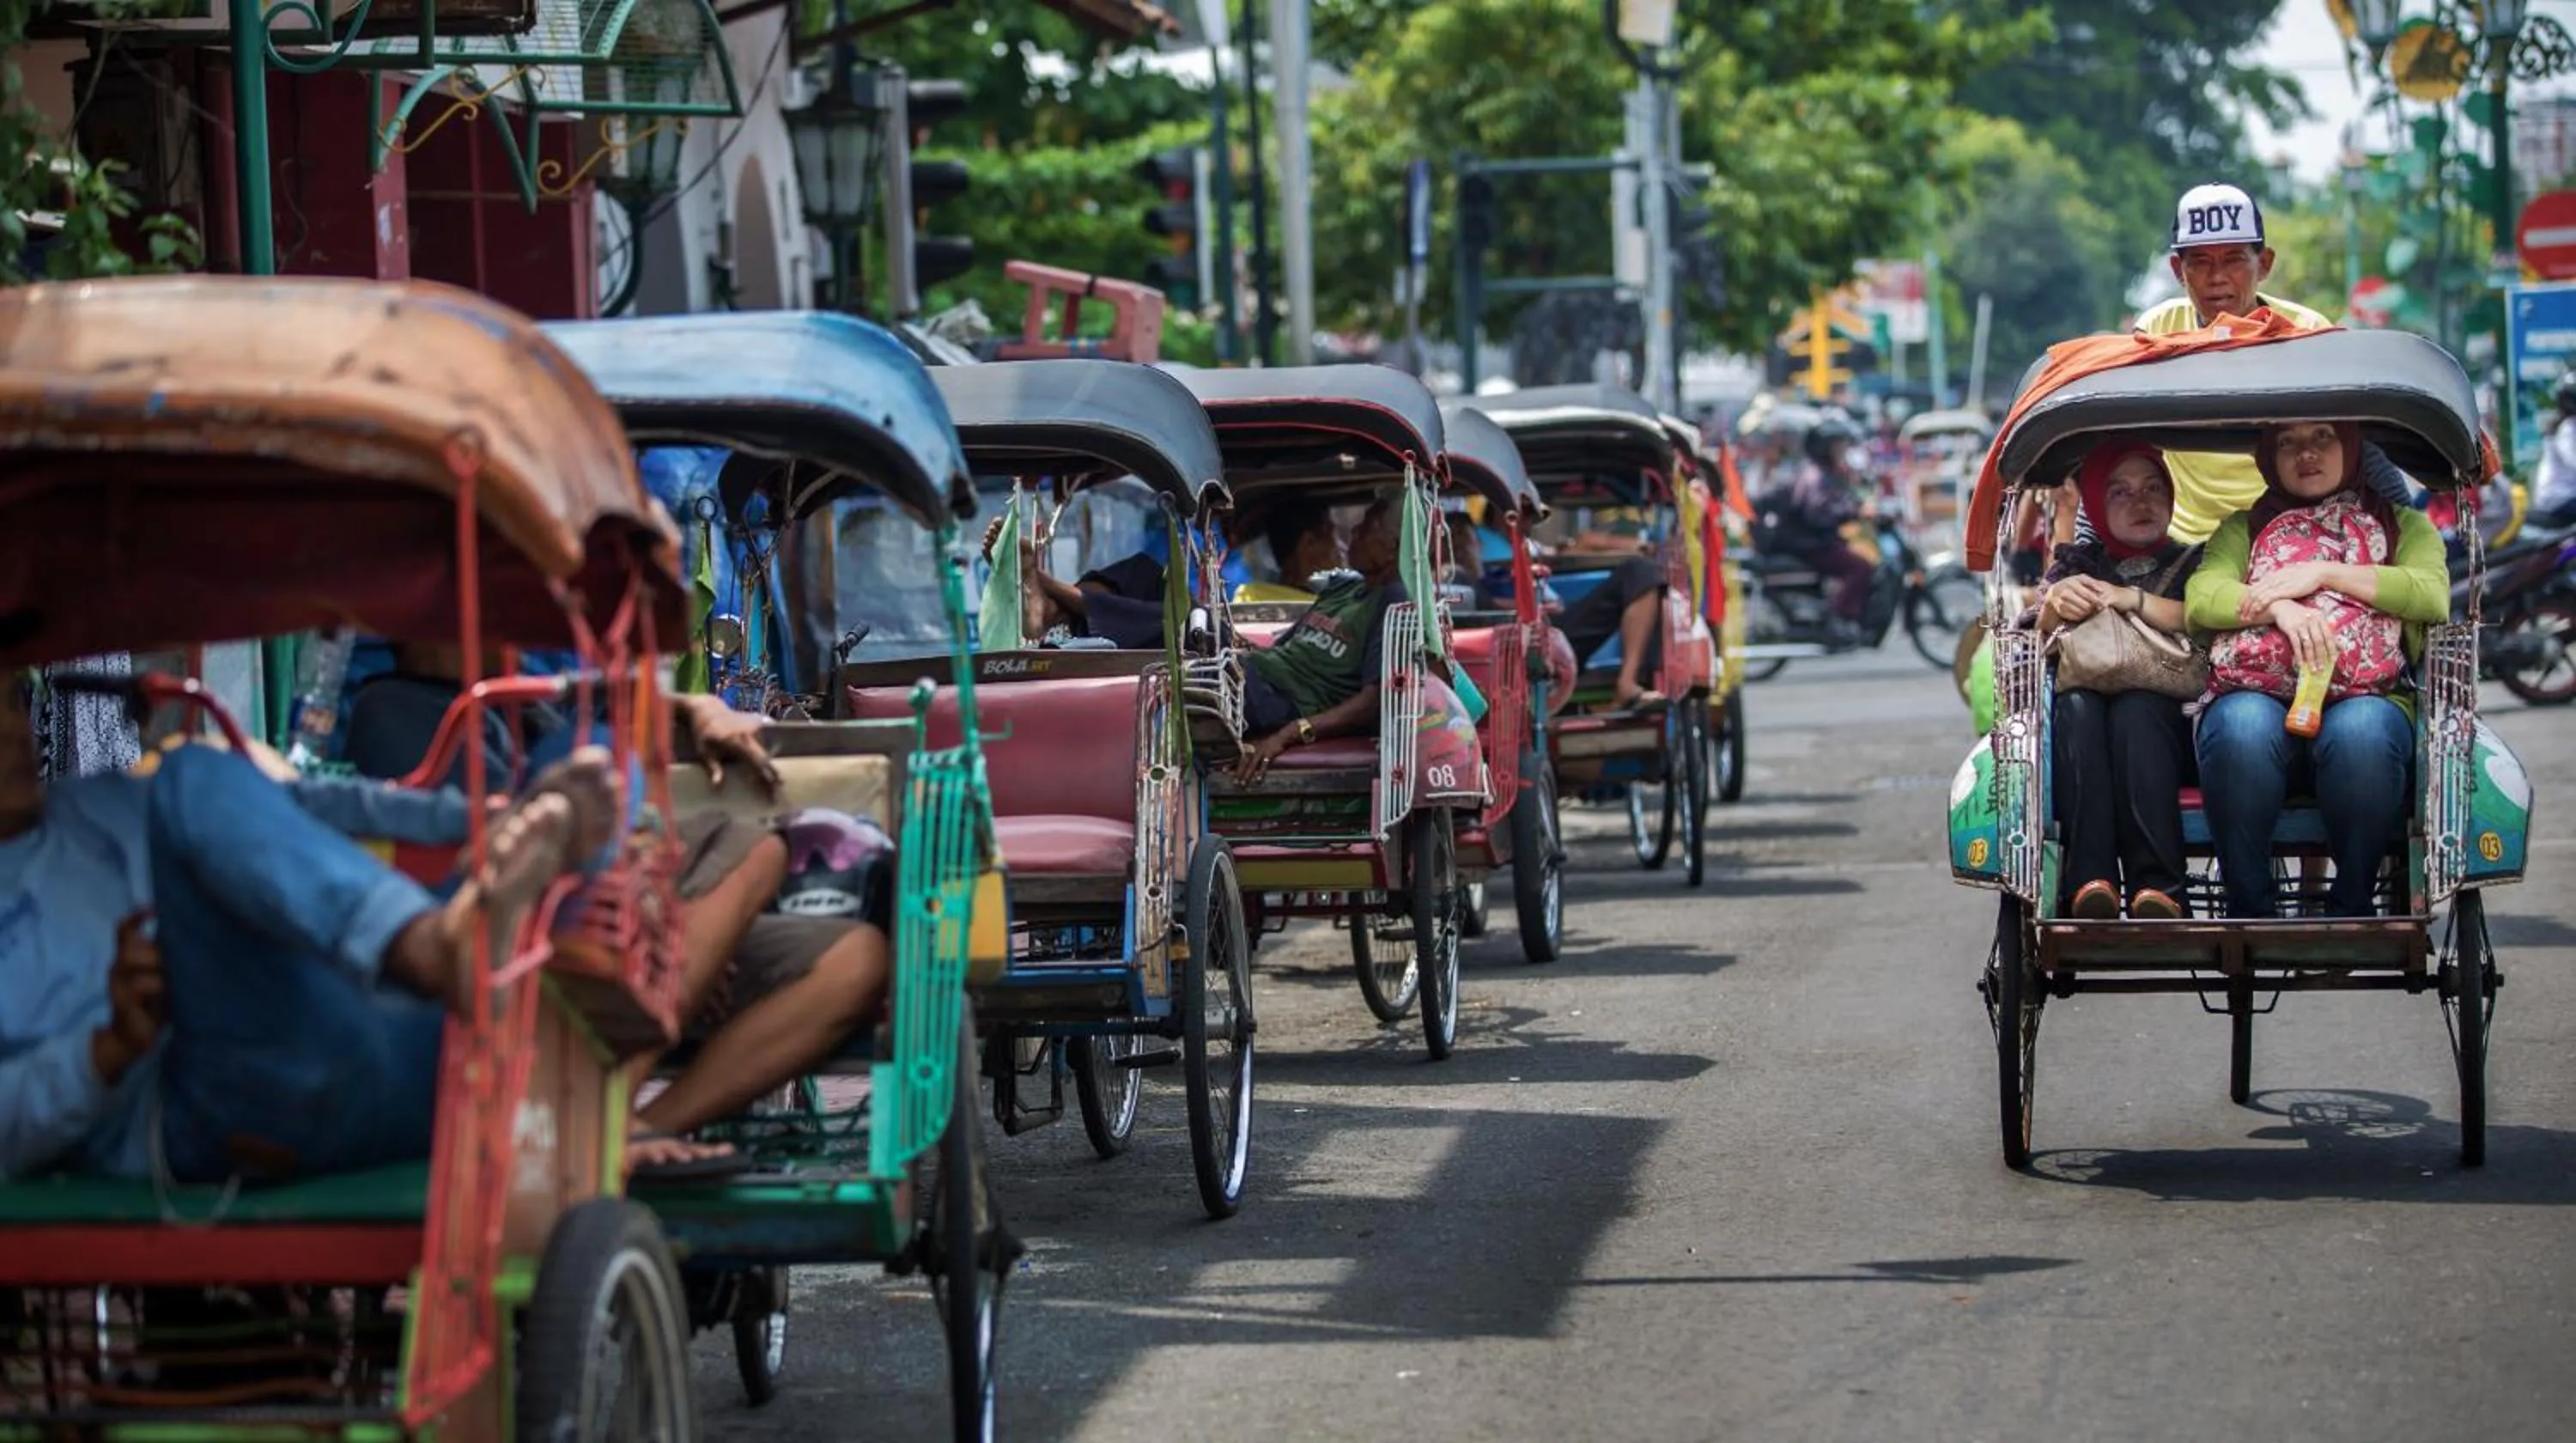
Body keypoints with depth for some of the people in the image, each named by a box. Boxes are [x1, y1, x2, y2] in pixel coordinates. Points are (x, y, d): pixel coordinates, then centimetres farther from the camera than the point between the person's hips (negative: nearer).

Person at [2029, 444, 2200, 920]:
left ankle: (2157, 887, -49)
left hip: (2168, 727, -1)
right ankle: (2091, 881, -49)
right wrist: (2053, 607, -12)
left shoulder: (2193, 562, 21)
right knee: (2075, 705, -33)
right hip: (2086, 738, 1)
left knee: (2136, 708, -36)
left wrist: (2134, 600, -12)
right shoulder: (2076, 563, 26)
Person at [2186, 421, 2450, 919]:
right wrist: (2279, 608, -12)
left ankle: (2351, 911, -26)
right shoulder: (2243, 529, 29)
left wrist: (2324, 573, -4)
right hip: (2259, 697, 1)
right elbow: (2200, 599, 7)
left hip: (2366, 700, -1)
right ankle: (2250, 911, -28)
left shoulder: (2403, 525, 26)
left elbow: (2433, 595, 3)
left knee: (2361, 729, -39)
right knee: (2241, 725, -37)